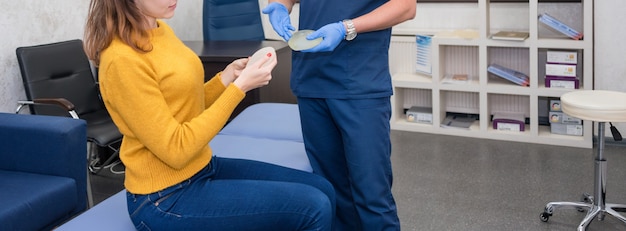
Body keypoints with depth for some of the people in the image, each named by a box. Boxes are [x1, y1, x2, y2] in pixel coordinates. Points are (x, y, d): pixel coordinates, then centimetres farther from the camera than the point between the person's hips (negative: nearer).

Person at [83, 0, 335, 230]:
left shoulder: (161, 31, 5)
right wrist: (239, 87, -20)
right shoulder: (122, 59, -23)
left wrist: (228, 76, -2)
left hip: (202, 168, 9)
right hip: (167, 198, -9)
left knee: (322, 190, 7)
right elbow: (176, 150, -22)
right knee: (313, 208, -13)